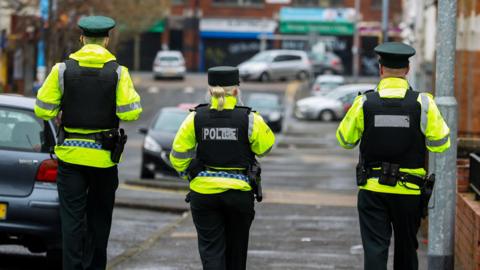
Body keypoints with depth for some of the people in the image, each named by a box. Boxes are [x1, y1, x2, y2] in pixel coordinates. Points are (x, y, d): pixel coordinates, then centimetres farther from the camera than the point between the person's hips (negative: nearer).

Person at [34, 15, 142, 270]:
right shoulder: (118, 72, -6)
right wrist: (133, 96, 9)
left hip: (70, 154, -1)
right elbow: (130, 113, -12)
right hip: (104, 155, 1)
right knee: (99, 218, 16)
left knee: (72, 219, 1)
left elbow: (43, 110, -5)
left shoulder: (63, 70, -5)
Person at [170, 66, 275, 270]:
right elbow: (265, 147, 1)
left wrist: (187, 173, 18)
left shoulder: (196, 118, -6)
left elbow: (178, 154, -1)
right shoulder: (249, 119, -10)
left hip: (203, 192, 0)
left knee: (210, 248, 1)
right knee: (236, 248, 18)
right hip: (239, 192, 0)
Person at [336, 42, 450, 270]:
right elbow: (440, 144, -4)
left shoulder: (364, 103, -7)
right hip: (409, 191, 1)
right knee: (406, 247, 17)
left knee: (375, 248, -1)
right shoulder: (422, 103, -8)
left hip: (372, 190, -1)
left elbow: (345, 140, 5)